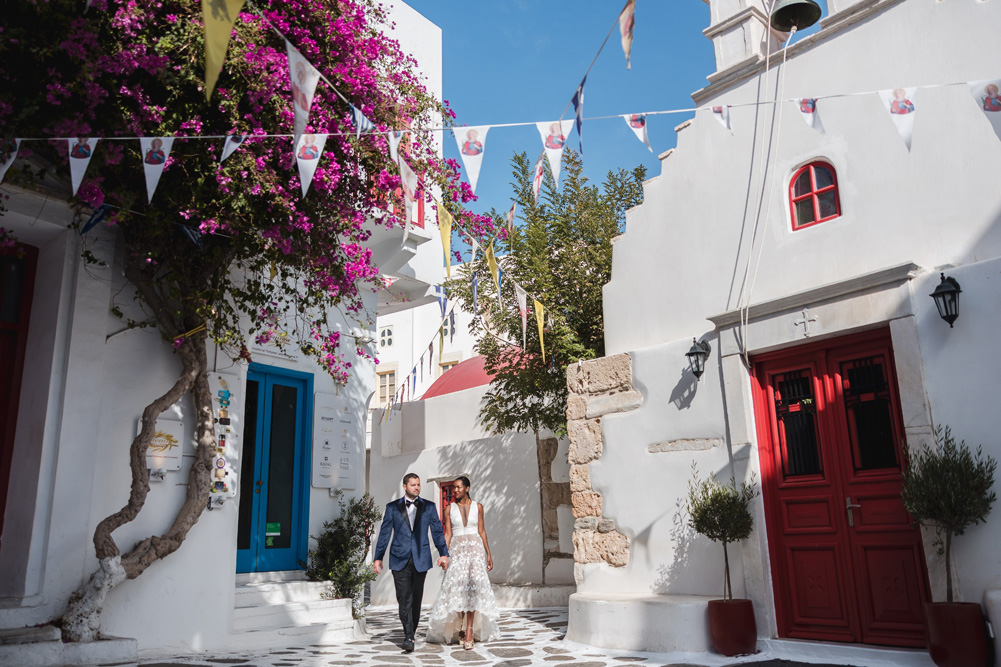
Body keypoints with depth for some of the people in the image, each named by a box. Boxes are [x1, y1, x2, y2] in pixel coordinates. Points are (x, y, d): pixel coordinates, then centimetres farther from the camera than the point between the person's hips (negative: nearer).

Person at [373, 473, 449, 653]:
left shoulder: (429, 507, 7)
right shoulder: (392, 508, 5)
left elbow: (437, 531, 4)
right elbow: (384, 533, 5)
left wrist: (444, 553, -5)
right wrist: (378, 557, 1)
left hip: (421, 559, 1)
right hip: (400, 559, -1)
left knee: (416, 599, 8)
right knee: (404, 599, -8)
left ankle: (411, 633, 22)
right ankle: (408, 637, -8)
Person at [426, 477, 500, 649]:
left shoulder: (477, 507, 7)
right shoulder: (450, 509, 8)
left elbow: (482, 531, 9)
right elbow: (448, 534, 4)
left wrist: (488, 554, 5)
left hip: (475, 549, 0)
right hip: (457, 550, 1)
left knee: (473, 587, -11)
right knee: (457, 587, -9)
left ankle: (469, 632, -10)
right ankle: (460, 627, 7)